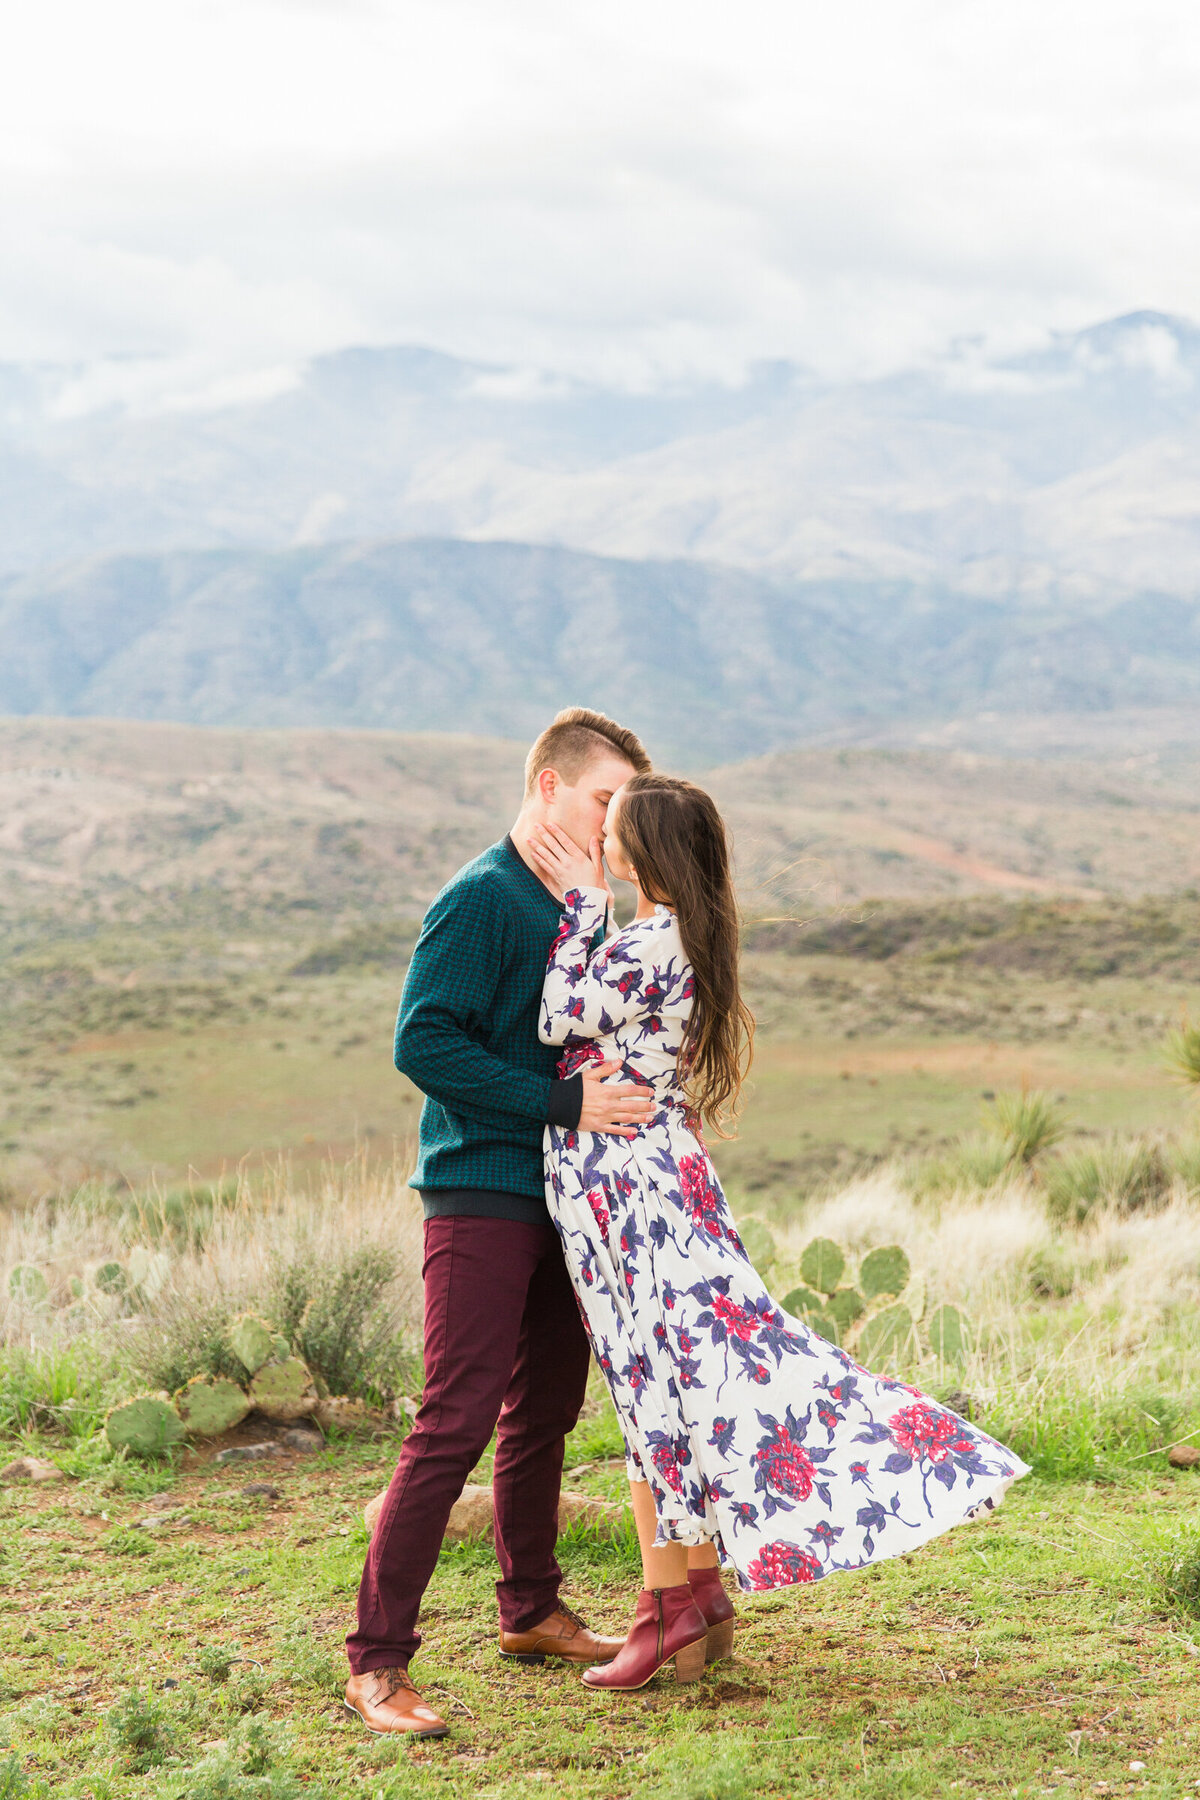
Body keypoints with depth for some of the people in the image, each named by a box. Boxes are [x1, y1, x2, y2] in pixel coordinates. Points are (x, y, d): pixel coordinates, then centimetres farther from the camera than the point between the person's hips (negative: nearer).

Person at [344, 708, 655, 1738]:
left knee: (546, 1408, 16)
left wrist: (631, 1093, 11)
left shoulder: (574, 907, 15)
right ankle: (377, 1660, -7)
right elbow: (423, 1043, -19)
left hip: (554, 1195, 9)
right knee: (456, 1421, -12)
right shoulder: (482, 897, -12)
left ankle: (532, 1613, 31)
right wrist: (563, 1102, -21)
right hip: (480, 1193, -9)